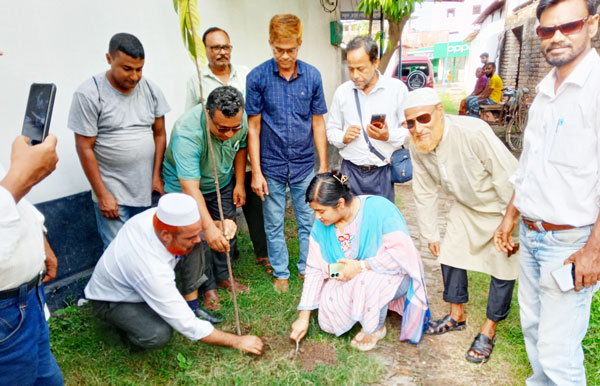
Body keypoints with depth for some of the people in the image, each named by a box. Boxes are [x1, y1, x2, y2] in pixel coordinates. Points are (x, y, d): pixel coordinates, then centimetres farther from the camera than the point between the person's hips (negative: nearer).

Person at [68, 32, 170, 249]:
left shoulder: (151, 90, 4)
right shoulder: (89, 94, -9)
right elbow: (85, 148, -9)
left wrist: (157, 175, 3)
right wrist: (102, 195, -10)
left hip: (147, 189, 4)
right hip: (111, 191, -4)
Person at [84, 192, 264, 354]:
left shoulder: (155, 214, -25)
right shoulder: (153, 272, -42)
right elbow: (188, 326, -32)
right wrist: (237, 342, -22)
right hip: (111, 301, -6)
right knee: (159, 334, -34)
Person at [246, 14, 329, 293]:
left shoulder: (312, 76, -2)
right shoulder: (257, 77, -8)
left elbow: (318, 123, 4)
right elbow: (253, 127, -5)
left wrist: (324, 165, 3)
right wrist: (256, 172, -7)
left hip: (304, 164, 2)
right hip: (271, 165, -1)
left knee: (309, 221, 11)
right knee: (274, 224, 11)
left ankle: (308, 269, 32)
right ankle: (281, 273, 30)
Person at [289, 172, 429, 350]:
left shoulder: (379, 208, -25)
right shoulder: (321, 225, -10)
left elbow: (403, 252, -29)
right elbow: (314, 269, -6)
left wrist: (360, 266, -31)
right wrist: (304, 317, -6)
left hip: (393, 274, -4)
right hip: (350, 281, 4)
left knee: (368, 281, -36)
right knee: (329, 321, -14)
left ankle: (376, 328, -4)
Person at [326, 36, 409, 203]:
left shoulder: (397, 88, 0)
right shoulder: (342, 91, 6)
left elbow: (410, 129, 1)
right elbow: (331, 130, 13)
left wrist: (389, 136, -17)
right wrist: (343, 138, -8)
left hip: (383, 172, -1)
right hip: (351, 171, 2)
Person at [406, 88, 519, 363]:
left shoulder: (473, 132, -34)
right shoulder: (417, 147, -13)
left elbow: (508, 178, -28)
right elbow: (424, 193, -1)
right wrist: (430, 235, 4)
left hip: (504, 208, -6)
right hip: (467, 207, 6)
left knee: (502, 268, 0)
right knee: (450, 255, 8)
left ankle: (488, 331, 19)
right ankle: (457, 316, 30)